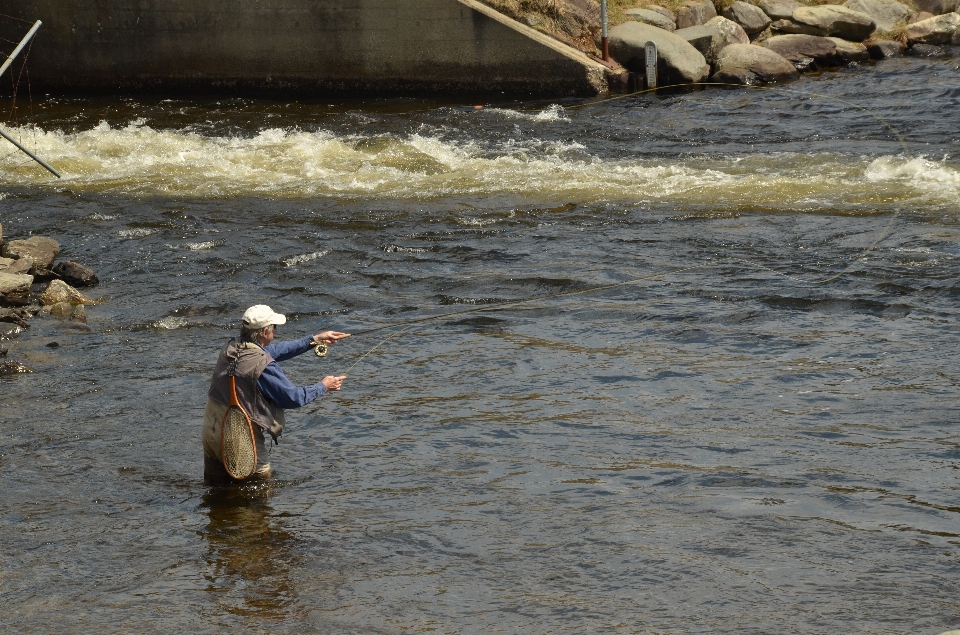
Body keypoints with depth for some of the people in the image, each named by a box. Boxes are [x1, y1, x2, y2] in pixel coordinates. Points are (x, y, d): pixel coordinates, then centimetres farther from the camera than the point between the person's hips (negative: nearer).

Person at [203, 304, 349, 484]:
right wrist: (324, 386, 5)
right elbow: (293, 397, -12)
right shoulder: (263, 366, -22)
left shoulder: (230, 348, 2)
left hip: (211, 431, 7)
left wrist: (314, 340, 20)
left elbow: (273, 350, 16)